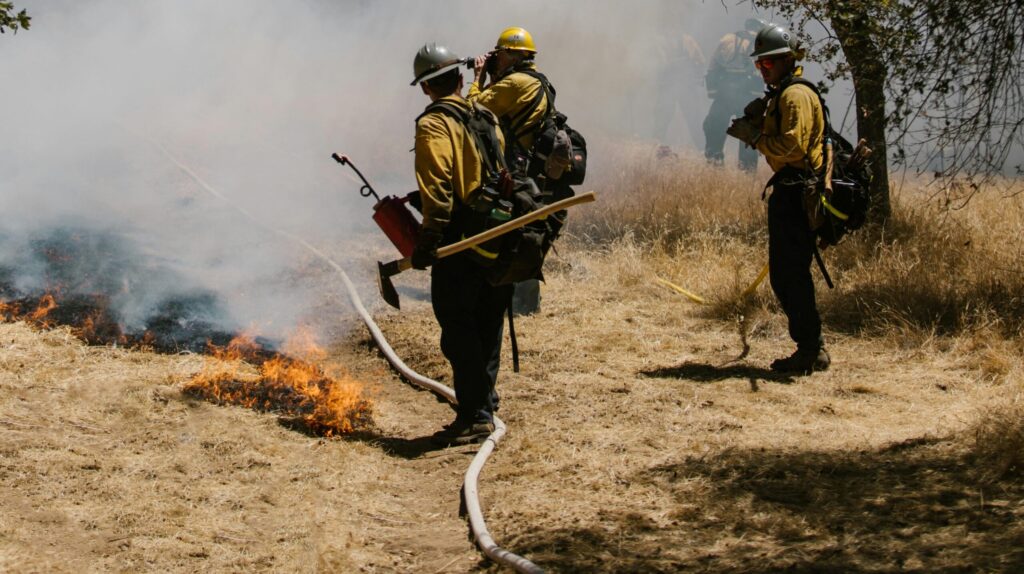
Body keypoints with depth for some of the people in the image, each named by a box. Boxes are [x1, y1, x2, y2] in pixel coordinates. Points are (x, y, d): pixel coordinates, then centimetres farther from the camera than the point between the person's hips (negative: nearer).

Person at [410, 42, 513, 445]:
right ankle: (483, 407, 24)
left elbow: (437, 189, -19)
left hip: (459, 245, -8)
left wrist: (427, 241, -17)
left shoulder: (434, 125, -10)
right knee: (486, 330, 16)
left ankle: (474, 417, -2)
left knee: (459, 332, -2)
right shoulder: (488, 119, 13)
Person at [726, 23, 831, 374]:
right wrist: (756, 123, 6)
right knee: (782, 275, 14)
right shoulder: (779, 95, 19)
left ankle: (811, 352, -4)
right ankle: (812, 347, 19)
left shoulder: (796, 95, -13)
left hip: (797, 195, -11)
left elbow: (792, 146, -23)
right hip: (786, 191, 11)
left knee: (793, 275, -8)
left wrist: (755, 136, -16)